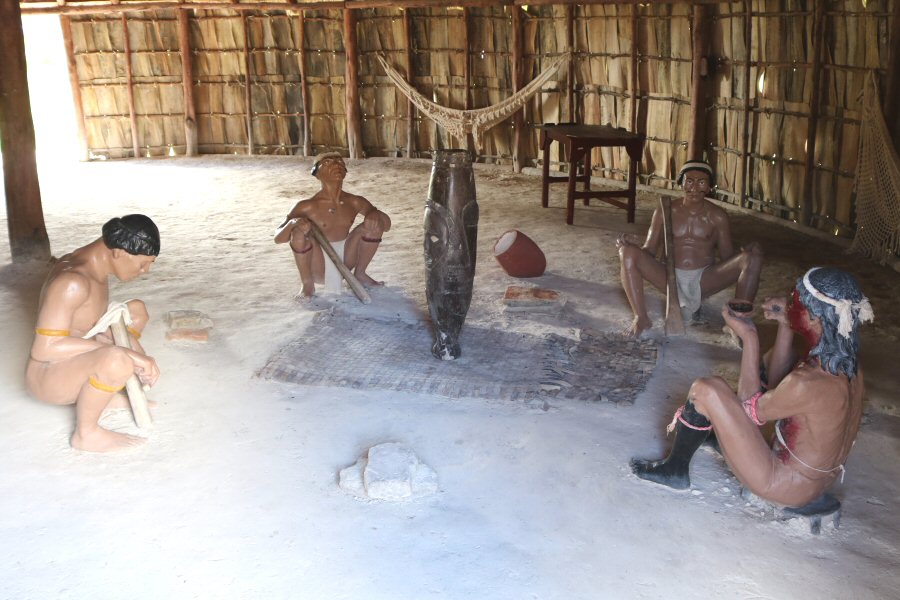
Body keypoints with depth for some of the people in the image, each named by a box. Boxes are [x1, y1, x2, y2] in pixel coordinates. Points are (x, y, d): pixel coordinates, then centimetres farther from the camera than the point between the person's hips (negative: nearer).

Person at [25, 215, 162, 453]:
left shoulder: (97, 263, -1)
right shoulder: (72, 281, -30)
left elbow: (103, 322, 10)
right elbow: (44, 349, -33)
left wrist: (141, 359, -2)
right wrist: (122, 352, -32)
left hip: (72, 361, 10)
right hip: (48, 377, -10)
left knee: (136, 310, 16)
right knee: (116, 360, -38)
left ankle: (105, 394, 17)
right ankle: (86, 433, -12)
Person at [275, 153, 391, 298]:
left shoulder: (354, 202, -2)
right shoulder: (308, 206, -13)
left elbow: (387, 225, 3)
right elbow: (278, 238, -13)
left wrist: (375, 214, -21)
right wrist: (292, 223, -35)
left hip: (345, 262, 4)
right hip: (319, 267, -4)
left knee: (374, 223, -8)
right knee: (299, 232, -30)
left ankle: (360, 274, 6)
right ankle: (308, 283, -12)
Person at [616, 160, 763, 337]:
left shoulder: (717, 216, 5)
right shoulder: (665, 212, 4)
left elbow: (727, 257, 4)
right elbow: (648, 251, 4)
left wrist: (747, 252, -19)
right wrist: (631, 243, -19)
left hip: (704, 280, 0)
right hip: (671, 278, 0)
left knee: (753, 257, -21)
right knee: (628, 252, -24)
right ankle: (641, 318, -21)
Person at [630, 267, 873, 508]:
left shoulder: (809, 383, -33)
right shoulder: (849, 365, -8)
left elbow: (751, 408, -14)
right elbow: (776, 383, 4)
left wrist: (749, 337, -14)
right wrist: (785, 326, -4)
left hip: (786, 487, -8)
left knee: (707, 390, -14)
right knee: (762, 371, 19)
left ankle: (675, 470, 8)